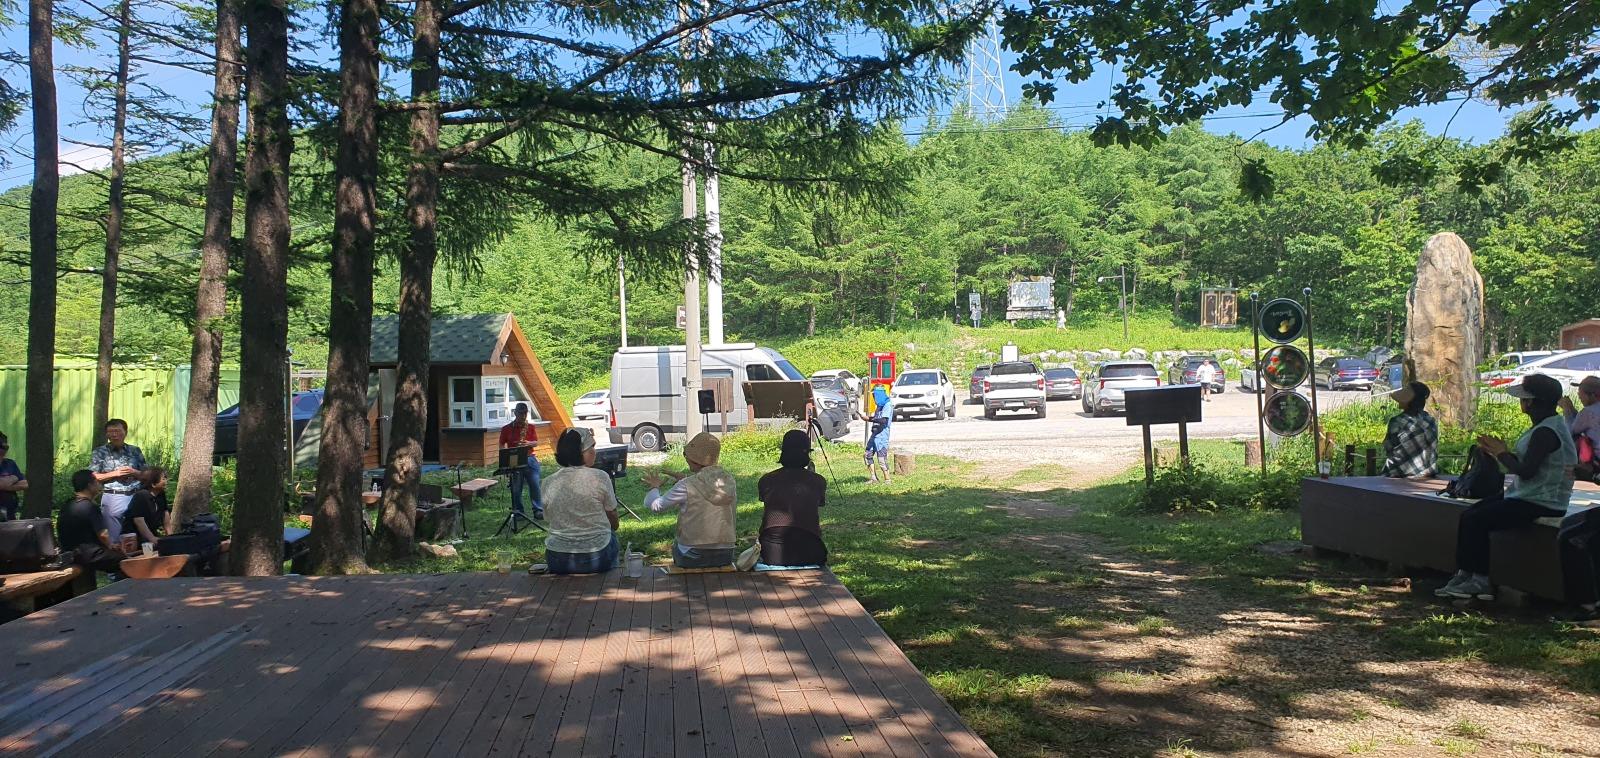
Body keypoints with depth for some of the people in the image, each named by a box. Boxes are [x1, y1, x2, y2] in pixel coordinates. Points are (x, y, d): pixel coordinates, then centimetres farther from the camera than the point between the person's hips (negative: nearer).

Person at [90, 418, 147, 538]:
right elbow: (92, 477, -1)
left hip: (136, 496, 2)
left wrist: (134, 472, -7)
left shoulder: (135, 451, 12)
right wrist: (115, 473, -10)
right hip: (113, 498, -2)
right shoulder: (99, 453, 6)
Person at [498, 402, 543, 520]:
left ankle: (538, 511, 0)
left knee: (535, 485, -5)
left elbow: (536, 442, 5)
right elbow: (502, 446, 6)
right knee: (516, 488, 2)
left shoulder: (530, 427, 8)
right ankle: (518, 512, 12)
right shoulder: (507, 429, 2)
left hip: (530, 458, 1)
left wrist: (528, 443, -16)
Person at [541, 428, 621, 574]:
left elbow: (549, 522, 9)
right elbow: (614, 523, -2)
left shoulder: (549, 483, -3)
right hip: (596, 559, -3)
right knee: (610, 534, 29)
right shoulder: (600, 477, -13)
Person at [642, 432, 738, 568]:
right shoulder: (729, 480, -3)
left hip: (693, 559, -4)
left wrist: (655, 487, 17)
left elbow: (655, 505, -6)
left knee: (676, 544, 29)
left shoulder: (687, 486, -16)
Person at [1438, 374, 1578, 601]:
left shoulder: (1546, 432, -21)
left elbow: (1526, 471, -24)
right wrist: (1498, 452, 7)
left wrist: (1502, 453, -8)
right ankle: (1464, 574, 4)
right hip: (1531, 496, 11)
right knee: (1469, 516, 4)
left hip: (1539, 504, -11)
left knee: (1475, 520, -14)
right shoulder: (1553, 424, 14)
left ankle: (1481, 580, -3)